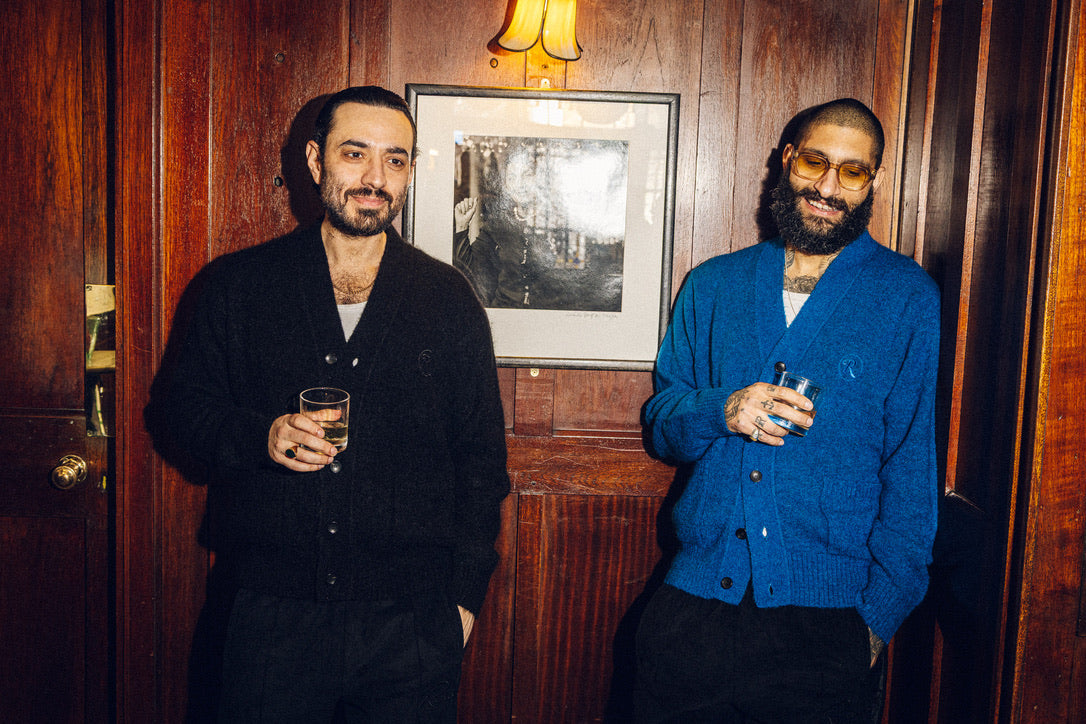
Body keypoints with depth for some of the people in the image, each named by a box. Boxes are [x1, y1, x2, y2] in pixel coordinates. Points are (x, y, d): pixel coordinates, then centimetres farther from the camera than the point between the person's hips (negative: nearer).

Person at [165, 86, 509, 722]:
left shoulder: (449, 298, 2)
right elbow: (189, 406, 9)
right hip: (273, 617, 0)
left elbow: (482, 455, 5)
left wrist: (465, 594, 0)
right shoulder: (239, 283, 3)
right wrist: (261, 435, -13)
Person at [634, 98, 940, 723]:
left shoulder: (909, 299, 0)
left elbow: (914, 468, -2)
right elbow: (661, 423, 11)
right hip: (693, 604, 3)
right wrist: (721, 411, -11)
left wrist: (878, 616, -8)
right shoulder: (713, 285, 9)